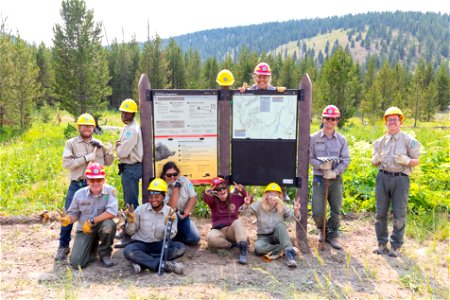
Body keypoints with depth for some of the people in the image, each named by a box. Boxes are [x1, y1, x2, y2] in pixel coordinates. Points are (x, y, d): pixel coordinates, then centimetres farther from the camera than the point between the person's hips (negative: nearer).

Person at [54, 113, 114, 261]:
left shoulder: (99, 144, 10)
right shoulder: (71, 143, 0)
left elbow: (108, 163, 13)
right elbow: (66, 163, -12)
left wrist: (109, 151, -6)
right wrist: (86, 158, -18)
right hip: (77, 185, -2)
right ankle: (63, 246, 15)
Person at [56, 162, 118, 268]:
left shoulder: (110, 191, -17)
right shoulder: (79, 194, -8)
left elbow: (112, 212, -29)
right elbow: (74, 214, 2)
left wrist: (92, 221, -27)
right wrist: (67, 219, -22)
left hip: (101, 227, -1)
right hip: (84, 230, 2)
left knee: (109, 224, -37)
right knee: (76, 263, -13)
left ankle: (105, 254, -7)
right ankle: (92, 249, 24)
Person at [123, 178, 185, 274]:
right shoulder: (141, 209, -5)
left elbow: (169, 236, -7)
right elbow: (130, 232, 1)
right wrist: (131, 221, -19)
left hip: (160, 245, 1)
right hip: (141, 244, -1)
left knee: (181, 248, -25)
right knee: (128, 251, -33)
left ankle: (141, 261, -26)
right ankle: (164, 265, -31)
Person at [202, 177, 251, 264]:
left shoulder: (234, 198, 5)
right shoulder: (213, 201, -1)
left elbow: (249, 200, 4)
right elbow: (207, 200, -25)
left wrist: (242, 191, -15)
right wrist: (207, 194, -51)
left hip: (232, 230, 1)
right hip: (218, 230, -1)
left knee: (237, 222, -34)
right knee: (211, 237, -35)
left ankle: (243, 250, -40)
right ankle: (233, 244, -22)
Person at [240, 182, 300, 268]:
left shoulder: (282, 207, -4)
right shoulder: (259, 205, -6)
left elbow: (296, 218, -12)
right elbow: (244, 212, -11)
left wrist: (296, 210, -36)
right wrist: (246, 205, -35)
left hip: (277, 236, 1)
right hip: (263, 237, 0)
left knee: (280, 225, -32)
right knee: (258, 247, -34)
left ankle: (289, 252, -36)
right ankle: (284, 249, -24)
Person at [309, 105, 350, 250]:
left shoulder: (341, 139, 4)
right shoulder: (314, 138, 0)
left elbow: (346, 160, 1)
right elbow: (310, 157, -1)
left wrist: (335, 172, -15)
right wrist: (320, 165, -20)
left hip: (336, 179, 2)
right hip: (319, 179, -1)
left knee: (336, 210, 7)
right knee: (317, 212, -3)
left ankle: (332, 235, 27)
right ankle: (322, 230, 28)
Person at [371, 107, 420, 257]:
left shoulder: (409, 141, 1)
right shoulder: (380, 141, 10)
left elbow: (416, 161, 2)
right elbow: (374, 162, 15)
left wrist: (406, 160, -18)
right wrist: (376, 159, -9)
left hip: (400, 178, -3)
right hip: (383, 177, 3)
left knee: (399, 215, 2)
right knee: (380, 213, 7)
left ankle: (396, 246, 15)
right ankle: (382, 243, 20)